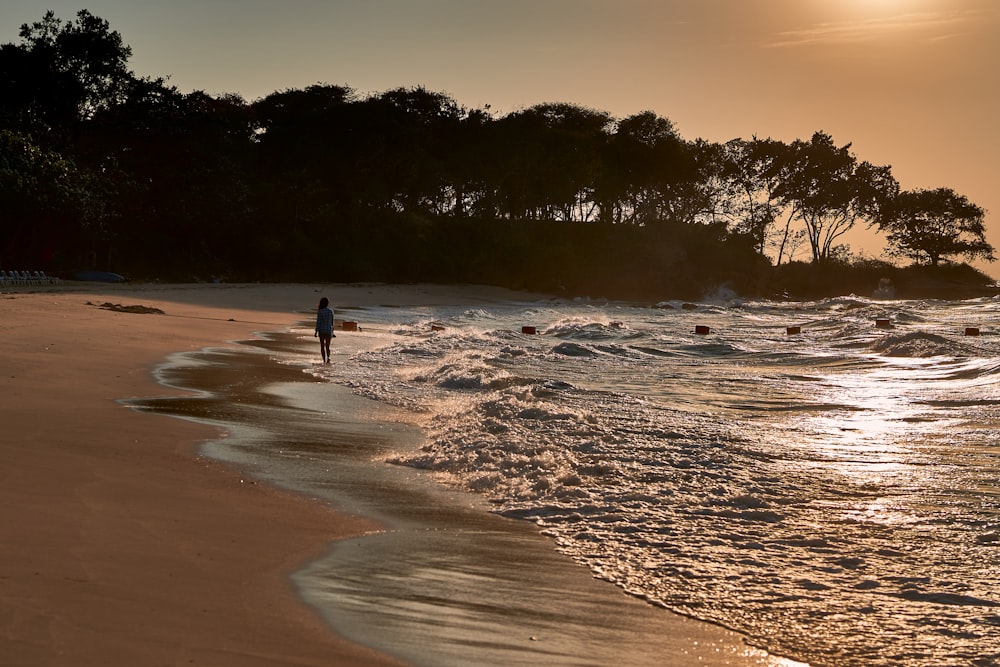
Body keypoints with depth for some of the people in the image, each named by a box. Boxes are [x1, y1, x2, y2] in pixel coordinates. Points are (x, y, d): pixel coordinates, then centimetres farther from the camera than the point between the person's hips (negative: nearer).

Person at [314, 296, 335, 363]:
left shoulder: (320, 311, -11)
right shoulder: (331, 311, 0)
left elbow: (318, 322, -11)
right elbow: (332, 322, 7)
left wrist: (316, 331, -4)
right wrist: (332, 331, 16)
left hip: (321, 330, -3)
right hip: (329, 330, 3)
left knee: (322, 346, 11)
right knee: (327, 347, 7)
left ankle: (324, 360, 10)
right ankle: (328, 357, -20)